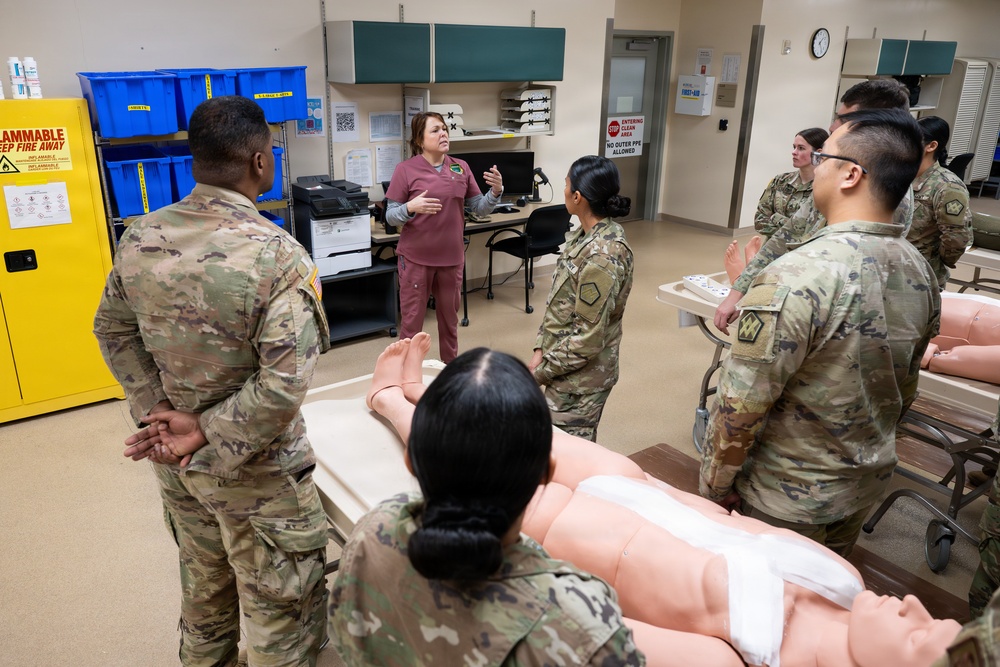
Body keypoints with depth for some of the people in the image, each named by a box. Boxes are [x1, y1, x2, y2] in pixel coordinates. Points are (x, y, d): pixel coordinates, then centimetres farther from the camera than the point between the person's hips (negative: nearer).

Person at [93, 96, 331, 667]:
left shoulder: (140, 238, -5)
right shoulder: (277, 256, -25)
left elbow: (113, 332, 6)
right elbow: (282, 386, -29)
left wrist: (158, 410, 3)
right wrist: (208, 435, -17)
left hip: (175, 464, 7)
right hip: (252, 469, -7)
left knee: (204, 588, 30)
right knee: (279, 614, 13)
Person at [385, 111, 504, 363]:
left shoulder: (461, 168, 3)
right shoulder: (406, 169, -8)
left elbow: (479, 208, 6)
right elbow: (390, 216, -7)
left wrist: (496, 191, -13)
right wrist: (410, 208, -28)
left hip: (452, 256, 4)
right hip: (416, 257, -3)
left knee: (449, 318, 17)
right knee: (411, 320, 5)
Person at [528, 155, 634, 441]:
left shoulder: (601, 257, -27)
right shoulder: (587, 235, 1)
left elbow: (588, 338, -24)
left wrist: (540, 371, -14)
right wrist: (540, 350, 1)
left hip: (580, 376, -8)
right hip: (570, 368, 8)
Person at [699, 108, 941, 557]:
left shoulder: (796, 278, -30)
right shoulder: (921, 272, -4)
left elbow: (741, 406, -26)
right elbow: (905, 390, 8)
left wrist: (714, 486, -11)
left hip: (786, 498, -6)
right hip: (868, 486, 7)